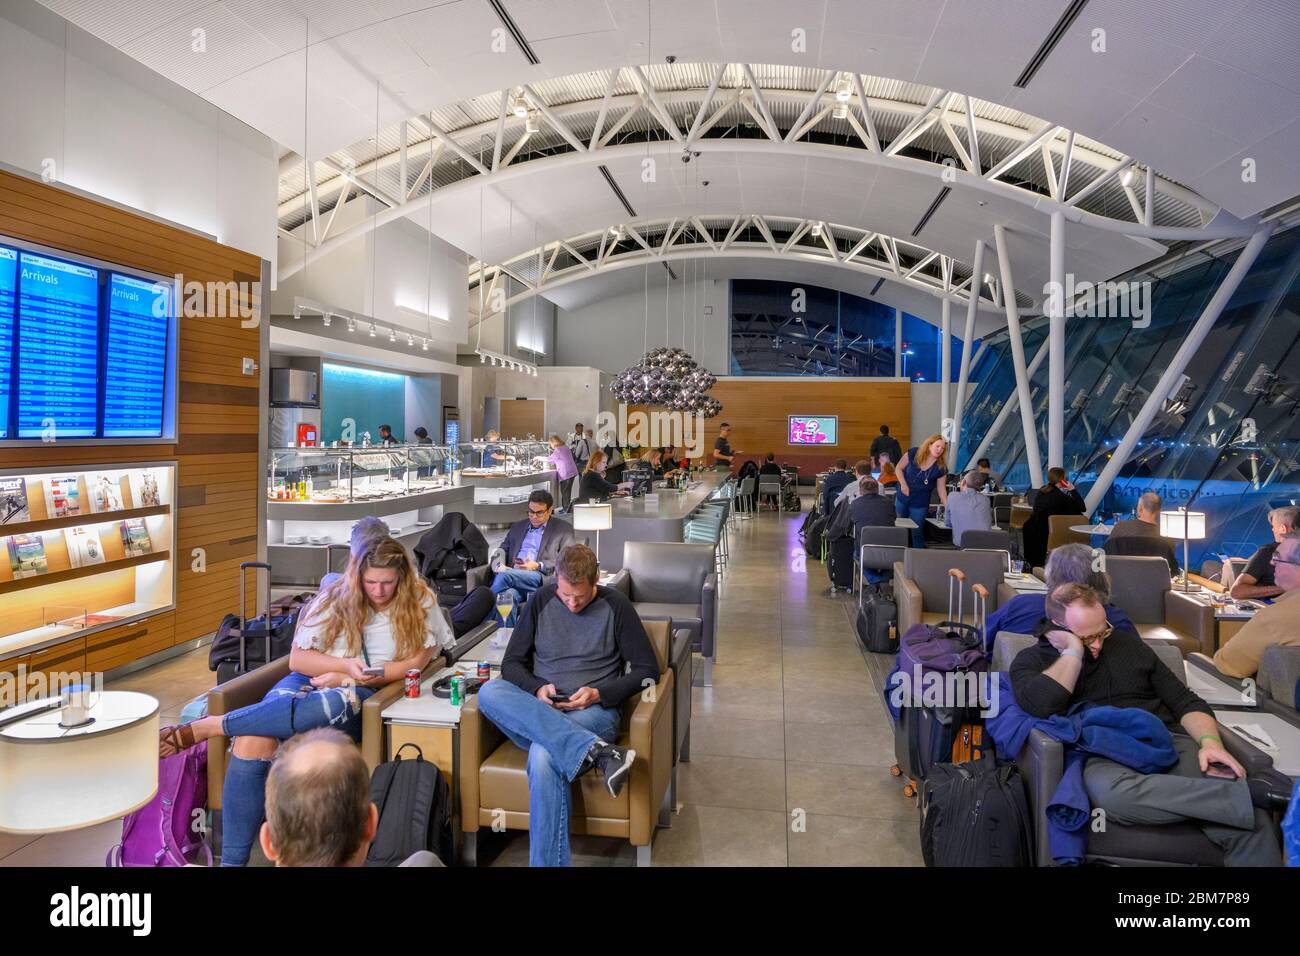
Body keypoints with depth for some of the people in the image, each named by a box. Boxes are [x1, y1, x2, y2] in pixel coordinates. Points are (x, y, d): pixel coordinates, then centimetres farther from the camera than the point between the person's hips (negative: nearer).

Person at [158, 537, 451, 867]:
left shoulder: (420, 602, -3)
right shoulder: (336, 597, 2)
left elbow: (416, 662, -6)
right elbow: (297, 659, 2)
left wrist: (349, 679, -11)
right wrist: (346, 666, -16)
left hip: (362, 699, -2)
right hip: (310, 681, 2)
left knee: (335, 703, -39)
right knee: (252, 742, -28)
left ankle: (205, 727, -24)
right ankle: (231, 860, -16)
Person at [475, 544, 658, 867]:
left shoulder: (615, 606, 1)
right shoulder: (541, 601, 8)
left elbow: (647, 670, 1)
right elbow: (512, 662, 10)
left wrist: (599, 693, -13)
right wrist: (537, 689, -10)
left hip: (594, 711, -4)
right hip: (534, 712, 4)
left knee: (543, 756, -37)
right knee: (489, 692, -30)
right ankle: (597, 752, -42)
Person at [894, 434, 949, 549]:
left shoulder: (940, 468, -8)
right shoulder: (913, 454, -11)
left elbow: (941, 489, -5)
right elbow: (899, 468, -4)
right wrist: (903, 484, -18)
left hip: (920, 504, -1)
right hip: (902, 499, 1)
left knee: (917, 533, 2)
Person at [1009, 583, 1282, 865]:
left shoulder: (1128, 644, 18)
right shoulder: (1032, 660, 5)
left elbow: (1184, 700, 17)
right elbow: (1040, 704, -17)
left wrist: (1210, 741, -4)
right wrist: (1073, 651, -6)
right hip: (1101, 756, -3)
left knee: (1251, 824, -29)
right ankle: (1248, 793, -32)